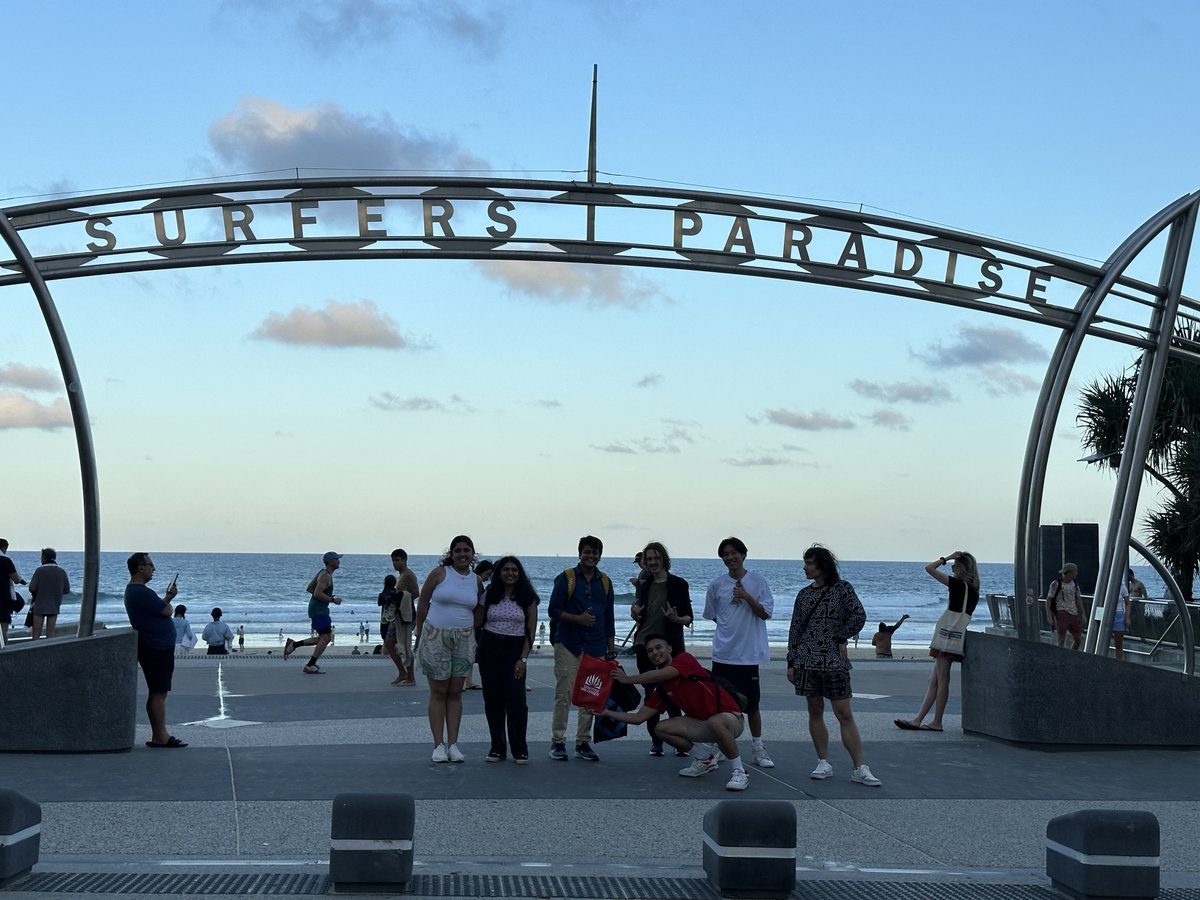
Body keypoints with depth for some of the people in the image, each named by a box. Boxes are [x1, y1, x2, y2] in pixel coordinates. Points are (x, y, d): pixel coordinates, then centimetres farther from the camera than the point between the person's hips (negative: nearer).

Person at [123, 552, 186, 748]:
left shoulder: (134, 591, 16)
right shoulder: (141, 592, -19)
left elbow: (160, 609, 24)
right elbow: (167, 611, -16)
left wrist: (167, 598, 11)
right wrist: (168, 600, 3)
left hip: (156, 648, 11)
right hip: (157, 649, -11)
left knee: (156, 693, 12)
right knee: (158, 693, -9)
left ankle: (159, 736, 15)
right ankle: (161, 737, -9)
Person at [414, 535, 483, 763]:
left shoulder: (476, 581, 8)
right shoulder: (439, 574, -3)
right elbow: (422, 604, 1)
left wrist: (474, 637, 9)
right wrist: (420, 634, 2)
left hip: (464, 639, 3)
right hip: (435, 637, -3)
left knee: (455, 692, 5)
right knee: (438, 692, 0)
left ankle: (453, 744, 8)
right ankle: (438, 745, 3)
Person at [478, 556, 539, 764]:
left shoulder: (527, 597, 1)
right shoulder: (489, 595, 5)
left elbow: (530, 630, 0)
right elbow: (478, 622, 11)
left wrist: (523, 658, -8)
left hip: (515, 650, -2)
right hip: (489, 649, 2)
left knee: (516, 699, -11)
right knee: (492, 699, 4)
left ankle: (520, 750, -2)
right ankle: (497, 748, 12)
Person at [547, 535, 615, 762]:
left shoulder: (605, 582, 12)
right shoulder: (566, 578, 0)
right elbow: (553, 610, -3)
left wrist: (611, 648, 13)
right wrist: (578, 618, -16)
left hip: (595, 648, 4)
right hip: (568, 645, -4)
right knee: (564, 694, -6)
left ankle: (583, 743, 11)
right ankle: (557, 742, 1)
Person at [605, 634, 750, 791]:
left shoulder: (685, 659, -12)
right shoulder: (661, 688, 7)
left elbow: (660, 675, -28)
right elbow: (638, 718, 8)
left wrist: (627, 679, -16)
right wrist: (606, 712, 2)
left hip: (731, 718, -7)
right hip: (702, 723, 7)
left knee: (715, 722, -41)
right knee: (662, 729, -6)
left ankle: (740, 772, -22)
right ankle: (705, 758, 12)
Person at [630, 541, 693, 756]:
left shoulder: (678, 584, -1)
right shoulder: (643, 586, 12)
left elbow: (688, 618, 0)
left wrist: (676, 619, -21)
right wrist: (635, 614, -4)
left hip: (669, 646, -4)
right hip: (645, 644, 4)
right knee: (650, 692, 5)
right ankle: (655, 740, 11)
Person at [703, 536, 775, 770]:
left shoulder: (757, 581, -1)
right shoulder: (717, 584, 3)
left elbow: (765, 613, -5)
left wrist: (746, 596, -16)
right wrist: (730, 627, 6)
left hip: (749, 654, -1)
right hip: (723, 653, 1)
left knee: (751, 704, 6)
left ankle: (758, 748, 16)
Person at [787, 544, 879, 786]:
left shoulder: (842, 588, 1)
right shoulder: (804, 594, 11)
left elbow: (859, 616, -6)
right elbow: (795, 629, 12)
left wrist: (841, 638, -8)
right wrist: (791, 662, 8)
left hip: (834, 662, -4)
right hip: (807, 660, 4)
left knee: (845, 715, -6)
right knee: (815, 711, 5)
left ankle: (860, 768, -7)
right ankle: (824, 763, 13)